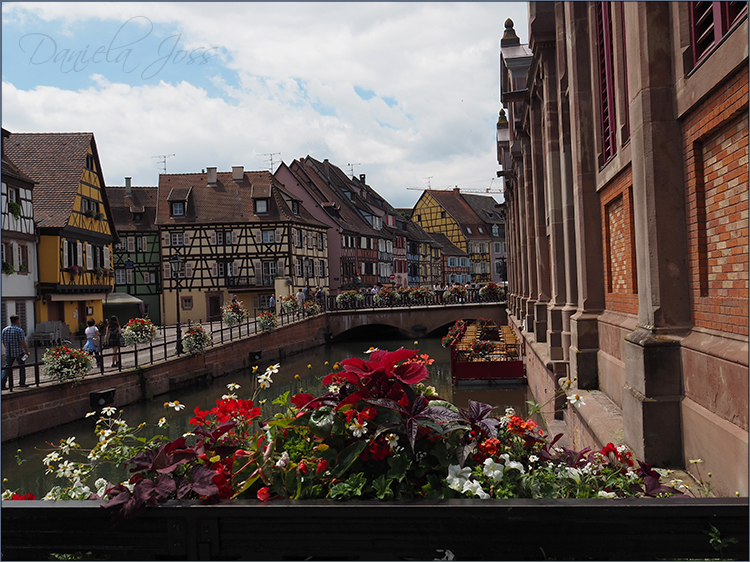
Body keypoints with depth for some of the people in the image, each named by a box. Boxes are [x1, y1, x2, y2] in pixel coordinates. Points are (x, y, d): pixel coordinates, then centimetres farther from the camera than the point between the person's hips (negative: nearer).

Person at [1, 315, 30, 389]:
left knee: (7, 367, 10)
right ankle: (22, 383, 16)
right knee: (21, 367, 11)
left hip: (8, 353, 4)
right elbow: (22, 343, -17)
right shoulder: (19, 330, -14)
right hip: (19, 352, -4)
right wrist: (27, 352, -8)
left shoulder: (4, 330, 4)